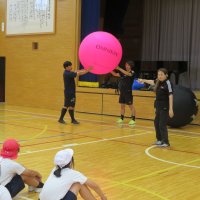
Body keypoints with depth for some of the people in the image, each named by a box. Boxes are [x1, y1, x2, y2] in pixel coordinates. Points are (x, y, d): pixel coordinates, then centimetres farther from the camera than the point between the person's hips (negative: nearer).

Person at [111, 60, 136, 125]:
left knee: (131, 105, -2)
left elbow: (127, 73, -28)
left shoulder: (132, 73, -7)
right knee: (122, 105, 11)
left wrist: (119, 68, -34)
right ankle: (121, 118, 19)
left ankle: (133, 119, 2)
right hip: (122, 92, 6)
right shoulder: (123, 72, 11)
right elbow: (115, 74, 9)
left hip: (128, 92, -6)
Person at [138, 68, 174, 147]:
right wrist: (143, 80, 44)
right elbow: (152, 82, 28)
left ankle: (165, 142, 0)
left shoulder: (167, 83, -16)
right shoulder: (158, 82, 6)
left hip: (165, 107, -8)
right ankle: (160, 139, 29)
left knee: (162, 124, -8)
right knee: (156, 123, 15)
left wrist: (171, 109, -26)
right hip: (158, 106, 8)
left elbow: (170, 96, -20)